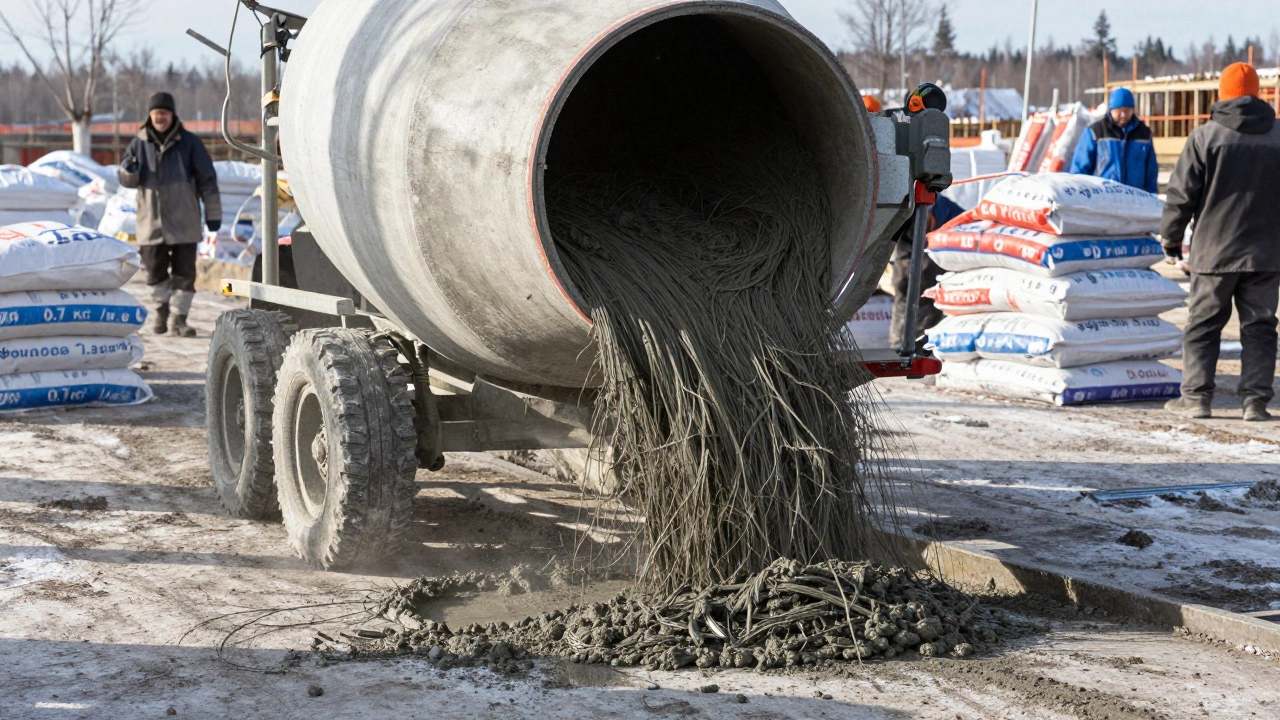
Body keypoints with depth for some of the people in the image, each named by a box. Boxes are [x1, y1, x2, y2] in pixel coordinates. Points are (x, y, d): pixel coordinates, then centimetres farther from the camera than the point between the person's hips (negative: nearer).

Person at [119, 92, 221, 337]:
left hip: (183, 220, -2)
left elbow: (207, 179, 2)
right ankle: (162, 309, 29)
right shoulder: (139, 144, 6)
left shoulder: (189, 143, -1)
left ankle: (179, 319, 6)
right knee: (155, 271, 7)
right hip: (151, 220, 2)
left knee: (184, 272, -2)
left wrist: (213, 214, 0)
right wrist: (128, 170, -15)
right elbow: (128, 181, 10)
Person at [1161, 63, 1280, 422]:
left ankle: (1196, 398, 5)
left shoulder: (1205, 136, -6)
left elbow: (1182, 193, -5)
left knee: (1202, 325, 6)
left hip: (1215, 251, -2)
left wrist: (1171, 237, 8)